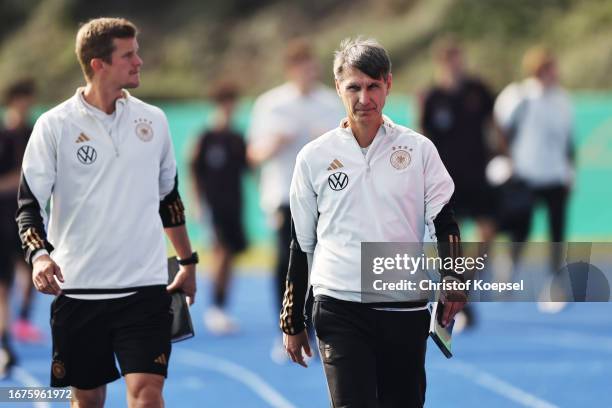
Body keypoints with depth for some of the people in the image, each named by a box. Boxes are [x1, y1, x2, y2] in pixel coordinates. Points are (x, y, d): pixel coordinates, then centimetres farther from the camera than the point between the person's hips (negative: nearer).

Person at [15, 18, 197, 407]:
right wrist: (39, 255, -23)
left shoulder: (152, 120, 7)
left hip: (145, 285, 1)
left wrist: (188, 261, 21)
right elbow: (30, 204, -5)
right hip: (78, 287, -1)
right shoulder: (55, 125, -3)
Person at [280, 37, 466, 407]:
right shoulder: (315, 157, 5)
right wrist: (293, 322, 11)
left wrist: (451, 280, -17)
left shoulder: (419, 149, 5)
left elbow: (444, 222, 2)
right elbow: (302, 244, 11)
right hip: (340, 310, -1)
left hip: (405, 310, 1)